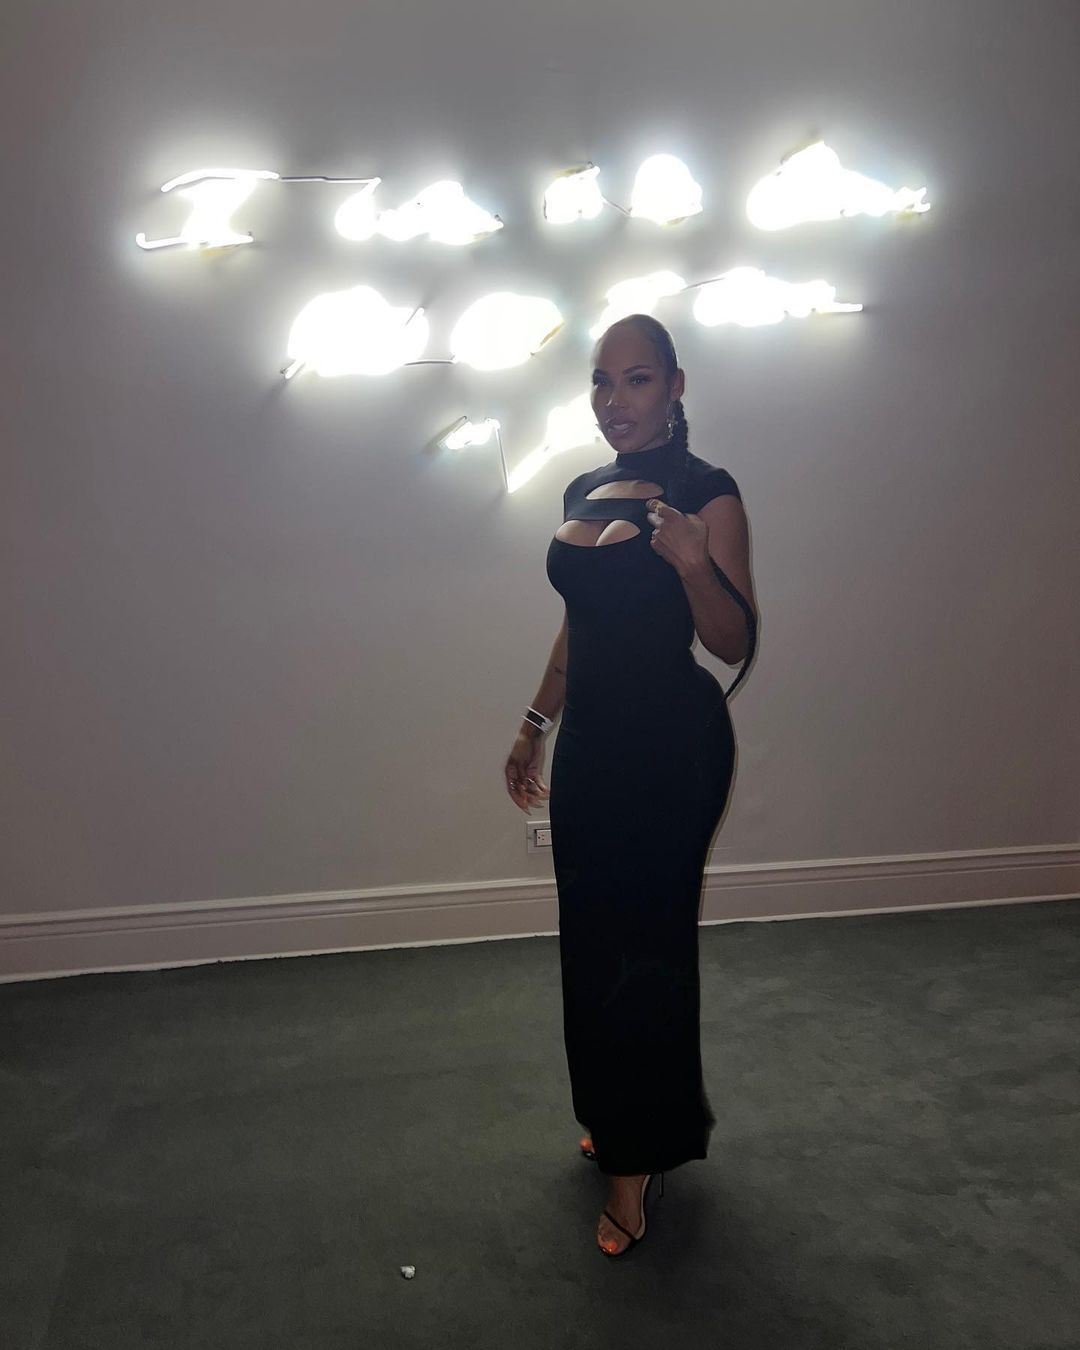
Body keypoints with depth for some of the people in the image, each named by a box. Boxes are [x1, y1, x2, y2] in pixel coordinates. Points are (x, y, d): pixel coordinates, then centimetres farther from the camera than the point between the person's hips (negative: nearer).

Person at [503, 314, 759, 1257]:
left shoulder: (706, 493, -9)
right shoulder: (583, 492, 11)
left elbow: (734, 643, -12)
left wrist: (691, 561, -30)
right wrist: (535, 727, 20)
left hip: (672, 746, -7)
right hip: (590, 740, 7)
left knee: (644, 944, 0)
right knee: (591, 936, 14)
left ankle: (636, 1160, 18)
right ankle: (616, 1120, 36)